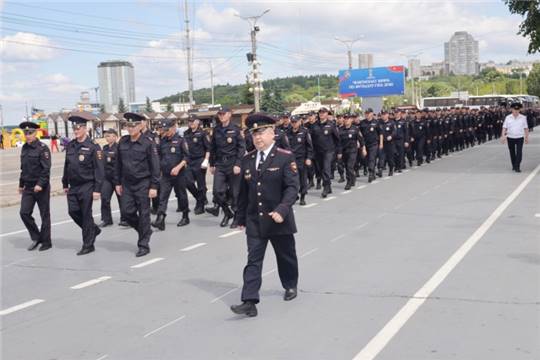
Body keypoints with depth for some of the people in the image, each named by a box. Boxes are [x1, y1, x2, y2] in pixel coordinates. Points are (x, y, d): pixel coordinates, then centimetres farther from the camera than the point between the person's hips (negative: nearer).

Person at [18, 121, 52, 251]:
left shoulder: (43, 148, -11)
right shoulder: (25, 148, 9)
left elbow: (46, 169, -17)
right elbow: (23, 168, 17)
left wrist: (40, 184, -24)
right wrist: (21, 184, 19)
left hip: (41, 187, -6)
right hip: (28, 187, 6)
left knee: (45, 215, 4)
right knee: (24, 213, 0)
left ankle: (46, 242, 14)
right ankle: (36, 238, 16)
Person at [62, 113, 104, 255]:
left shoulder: (93, 147, -11)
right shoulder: (70, 145, 8)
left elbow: (99, 169, -12)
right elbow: (66, 166, 16)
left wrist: (97, 189, -16)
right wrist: (65, 184, 16)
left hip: (87, 186, -6)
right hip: (73, 186, 6)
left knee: (86, 214, 0)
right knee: (73, 211, 5)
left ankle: (88, 245, 11)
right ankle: (93, 229, 29)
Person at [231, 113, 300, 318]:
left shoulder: (285, 157, -9)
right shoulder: (247, 159, 5)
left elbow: (292, 187, -16)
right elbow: (243, 191, 10)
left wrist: (282, 210, -28)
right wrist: (241, 217, 11)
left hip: (279, 219, -3)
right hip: (254, 221, 3)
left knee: (286, 256, 16)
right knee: (253, 260, -3)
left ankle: (290, 286, 41)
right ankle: (249, 302, -6)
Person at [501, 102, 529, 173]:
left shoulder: (523, 118, 0)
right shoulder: (508, 118, -1)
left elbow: (526, 128, 6)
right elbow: (504, 128, 0)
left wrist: (527, 137, 5)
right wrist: (503, 136, -10)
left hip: (519, 138, -1)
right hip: (510, 138, 1)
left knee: (519, 153, -11)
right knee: (512, 153, 12)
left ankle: (517, 167, -10)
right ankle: (513, 166, 27)